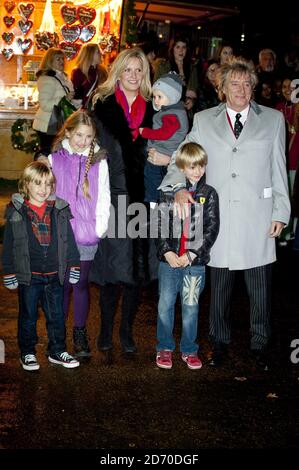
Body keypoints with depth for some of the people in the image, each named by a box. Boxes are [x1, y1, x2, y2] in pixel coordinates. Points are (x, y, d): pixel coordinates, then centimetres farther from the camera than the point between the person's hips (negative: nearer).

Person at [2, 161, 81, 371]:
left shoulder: (60, 210, 2)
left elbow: (69, 240, 8)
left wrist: (73, 266, 6)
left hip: (55, 275, 2)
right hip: (28, 275, -2)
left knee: (57, 315, 11)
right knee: (28, 316, 10)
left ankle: (57, 351, 26)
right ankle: (28, 353, 24)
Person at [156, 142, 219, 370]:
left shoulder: (209, 194, 2)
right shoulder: (169, 192, 4)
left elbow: (212, 229, -3)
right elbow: (160, 223, 2)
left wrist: (191, 255, -10)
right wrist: (167, 251, -10)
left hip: (195, 262, -1)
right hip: (169, 259, 1)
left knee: (191, 306, 7)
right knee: (165, 304, 5)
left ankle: (189, 350, 22)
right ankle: (165, 347, 21)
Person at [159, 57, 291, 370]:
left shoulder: (273, 119, 7)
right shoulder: (203, 120, 8)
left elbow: (279, 170, 6)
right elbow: (182, 158, 7)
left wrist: (280, 213, 2)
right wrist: (179, 186, -13)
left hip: (258, 218, 0)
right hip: (218, 216, 1)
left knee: (259, 288, 7)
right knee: (219, 285, 12)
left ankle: (260, 344, 26)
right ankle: (220, 342, 30)